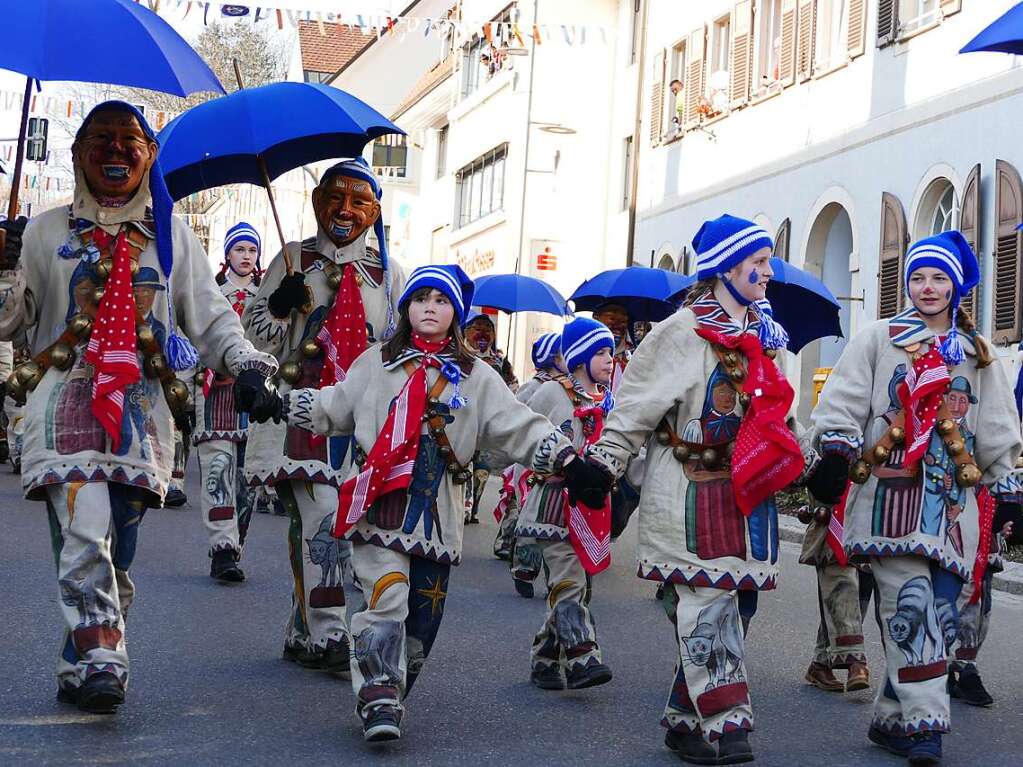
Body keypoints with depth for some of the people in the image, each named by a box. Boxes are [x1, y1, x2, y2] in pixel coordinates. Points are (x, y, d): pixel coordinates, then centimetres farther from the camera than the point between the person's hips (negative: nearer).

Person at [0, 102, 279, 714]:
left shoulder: (172, 235, 16)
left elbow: (211, 316, 14)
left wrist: (246, 364, -3)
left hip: (142, 408, 2)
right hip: (66, 399, -2)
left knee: (117, 547, -2)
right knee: (85, 531, -21)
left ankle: (81, 666, 10)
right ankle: (101, 662, -20)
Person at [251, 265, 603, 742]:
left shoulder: (476, 377, 11)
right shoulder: (376, 363, 12)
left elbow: (518, 428, 5)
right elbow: (333, 407, 14)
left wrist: (567, 459, -7)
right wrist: (282, 403, 1)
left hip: (437, 512, 2)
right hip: (381, 504, -2)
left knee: (423, 615, 4)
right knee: (386, 600, -16)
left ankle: (390, 698, 19)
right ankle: (378, 699, -12)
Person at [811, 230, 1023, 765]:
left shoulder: (977, 355, 18)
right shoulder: (877, 340, 10)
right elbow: (842, 406, 1)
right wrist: (834, 457, -12)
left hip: (954, 502, 4)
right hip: (893, 495, -4)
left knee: (941, 616, 1)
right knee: (911, 606, -15)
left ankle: (892, 718, 12)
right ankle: (924, 723, -14)